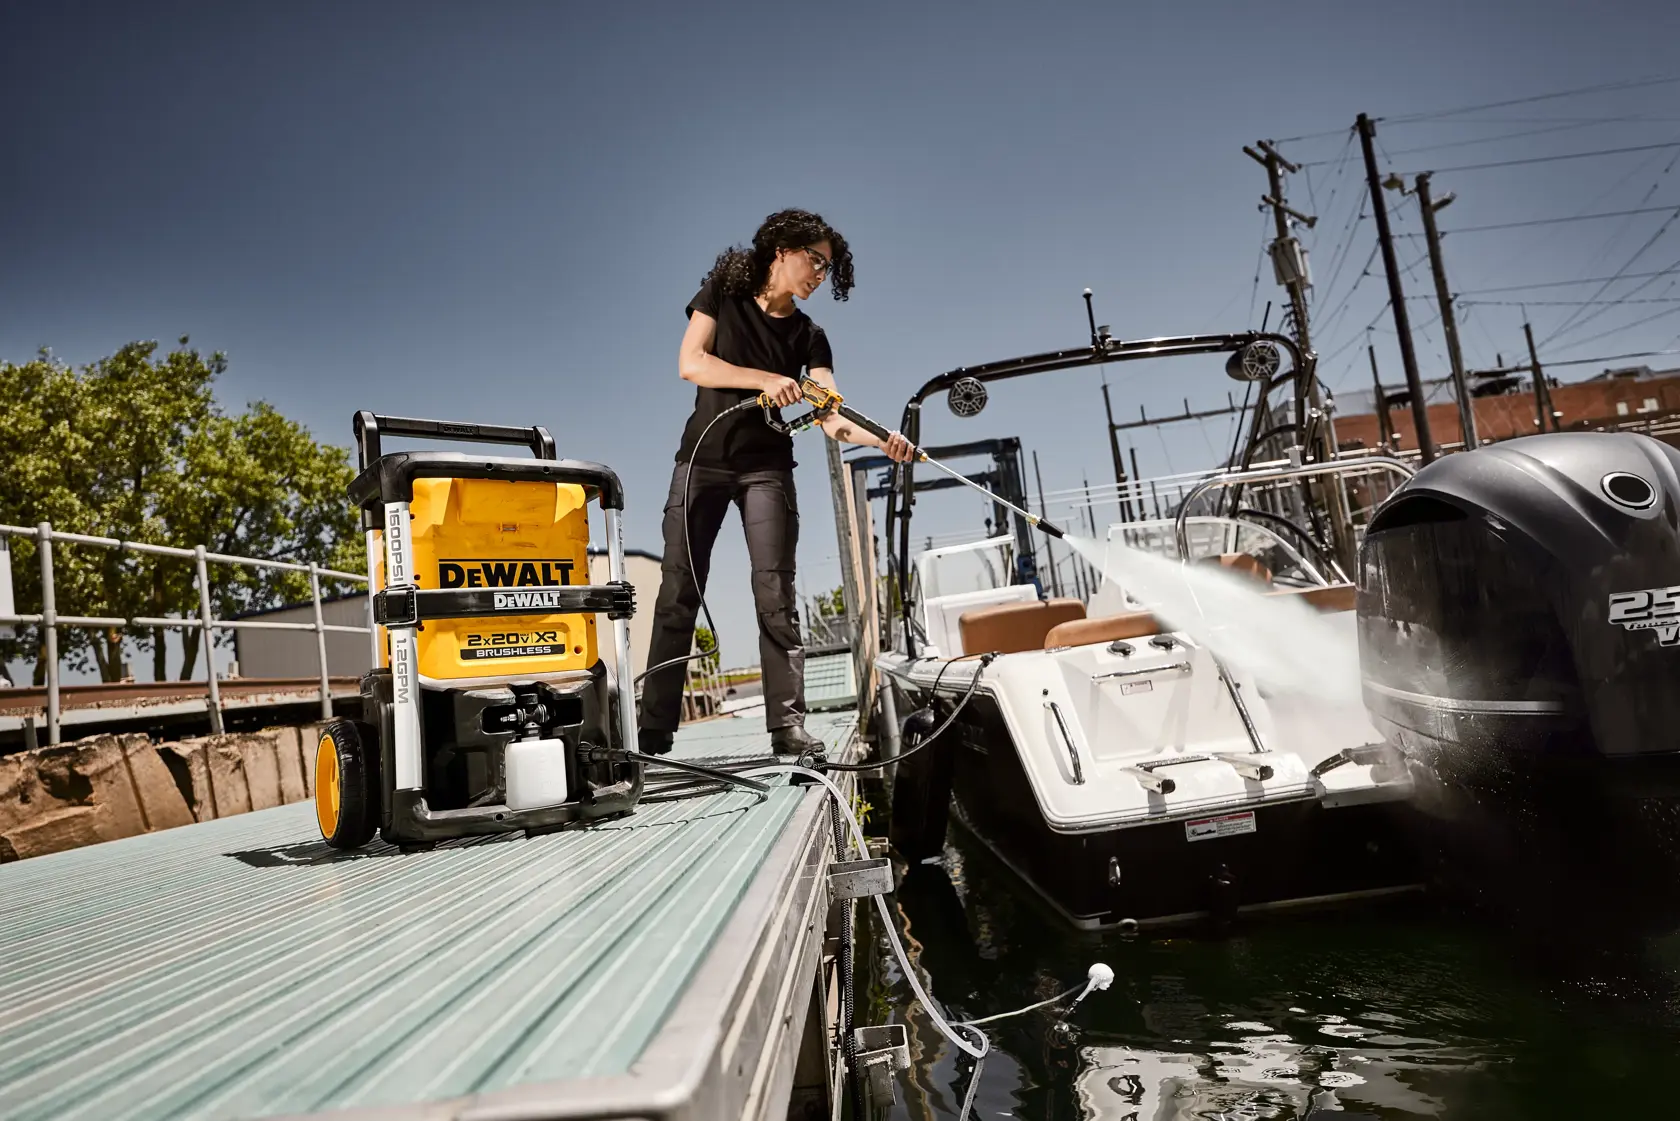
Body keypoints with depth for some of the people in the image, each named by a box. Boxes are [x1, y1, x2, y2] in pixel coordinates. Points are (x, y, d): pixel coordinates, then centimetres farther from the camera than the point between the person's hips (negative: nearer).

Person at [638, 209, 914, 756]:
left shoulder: (809, 337, 6)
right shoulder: (722, 294, 3)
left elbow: (829, 415, -7)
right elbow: (690, 362, -11)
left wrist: (879, 440, -26)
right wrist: (766, 379, -21)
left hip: (766, 468, 1)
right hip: (701, 460, -1)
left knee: (775, 592, -12)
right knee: (678, 594, -4)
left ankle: (787, 724, -12)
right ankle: (654, 730, 0)